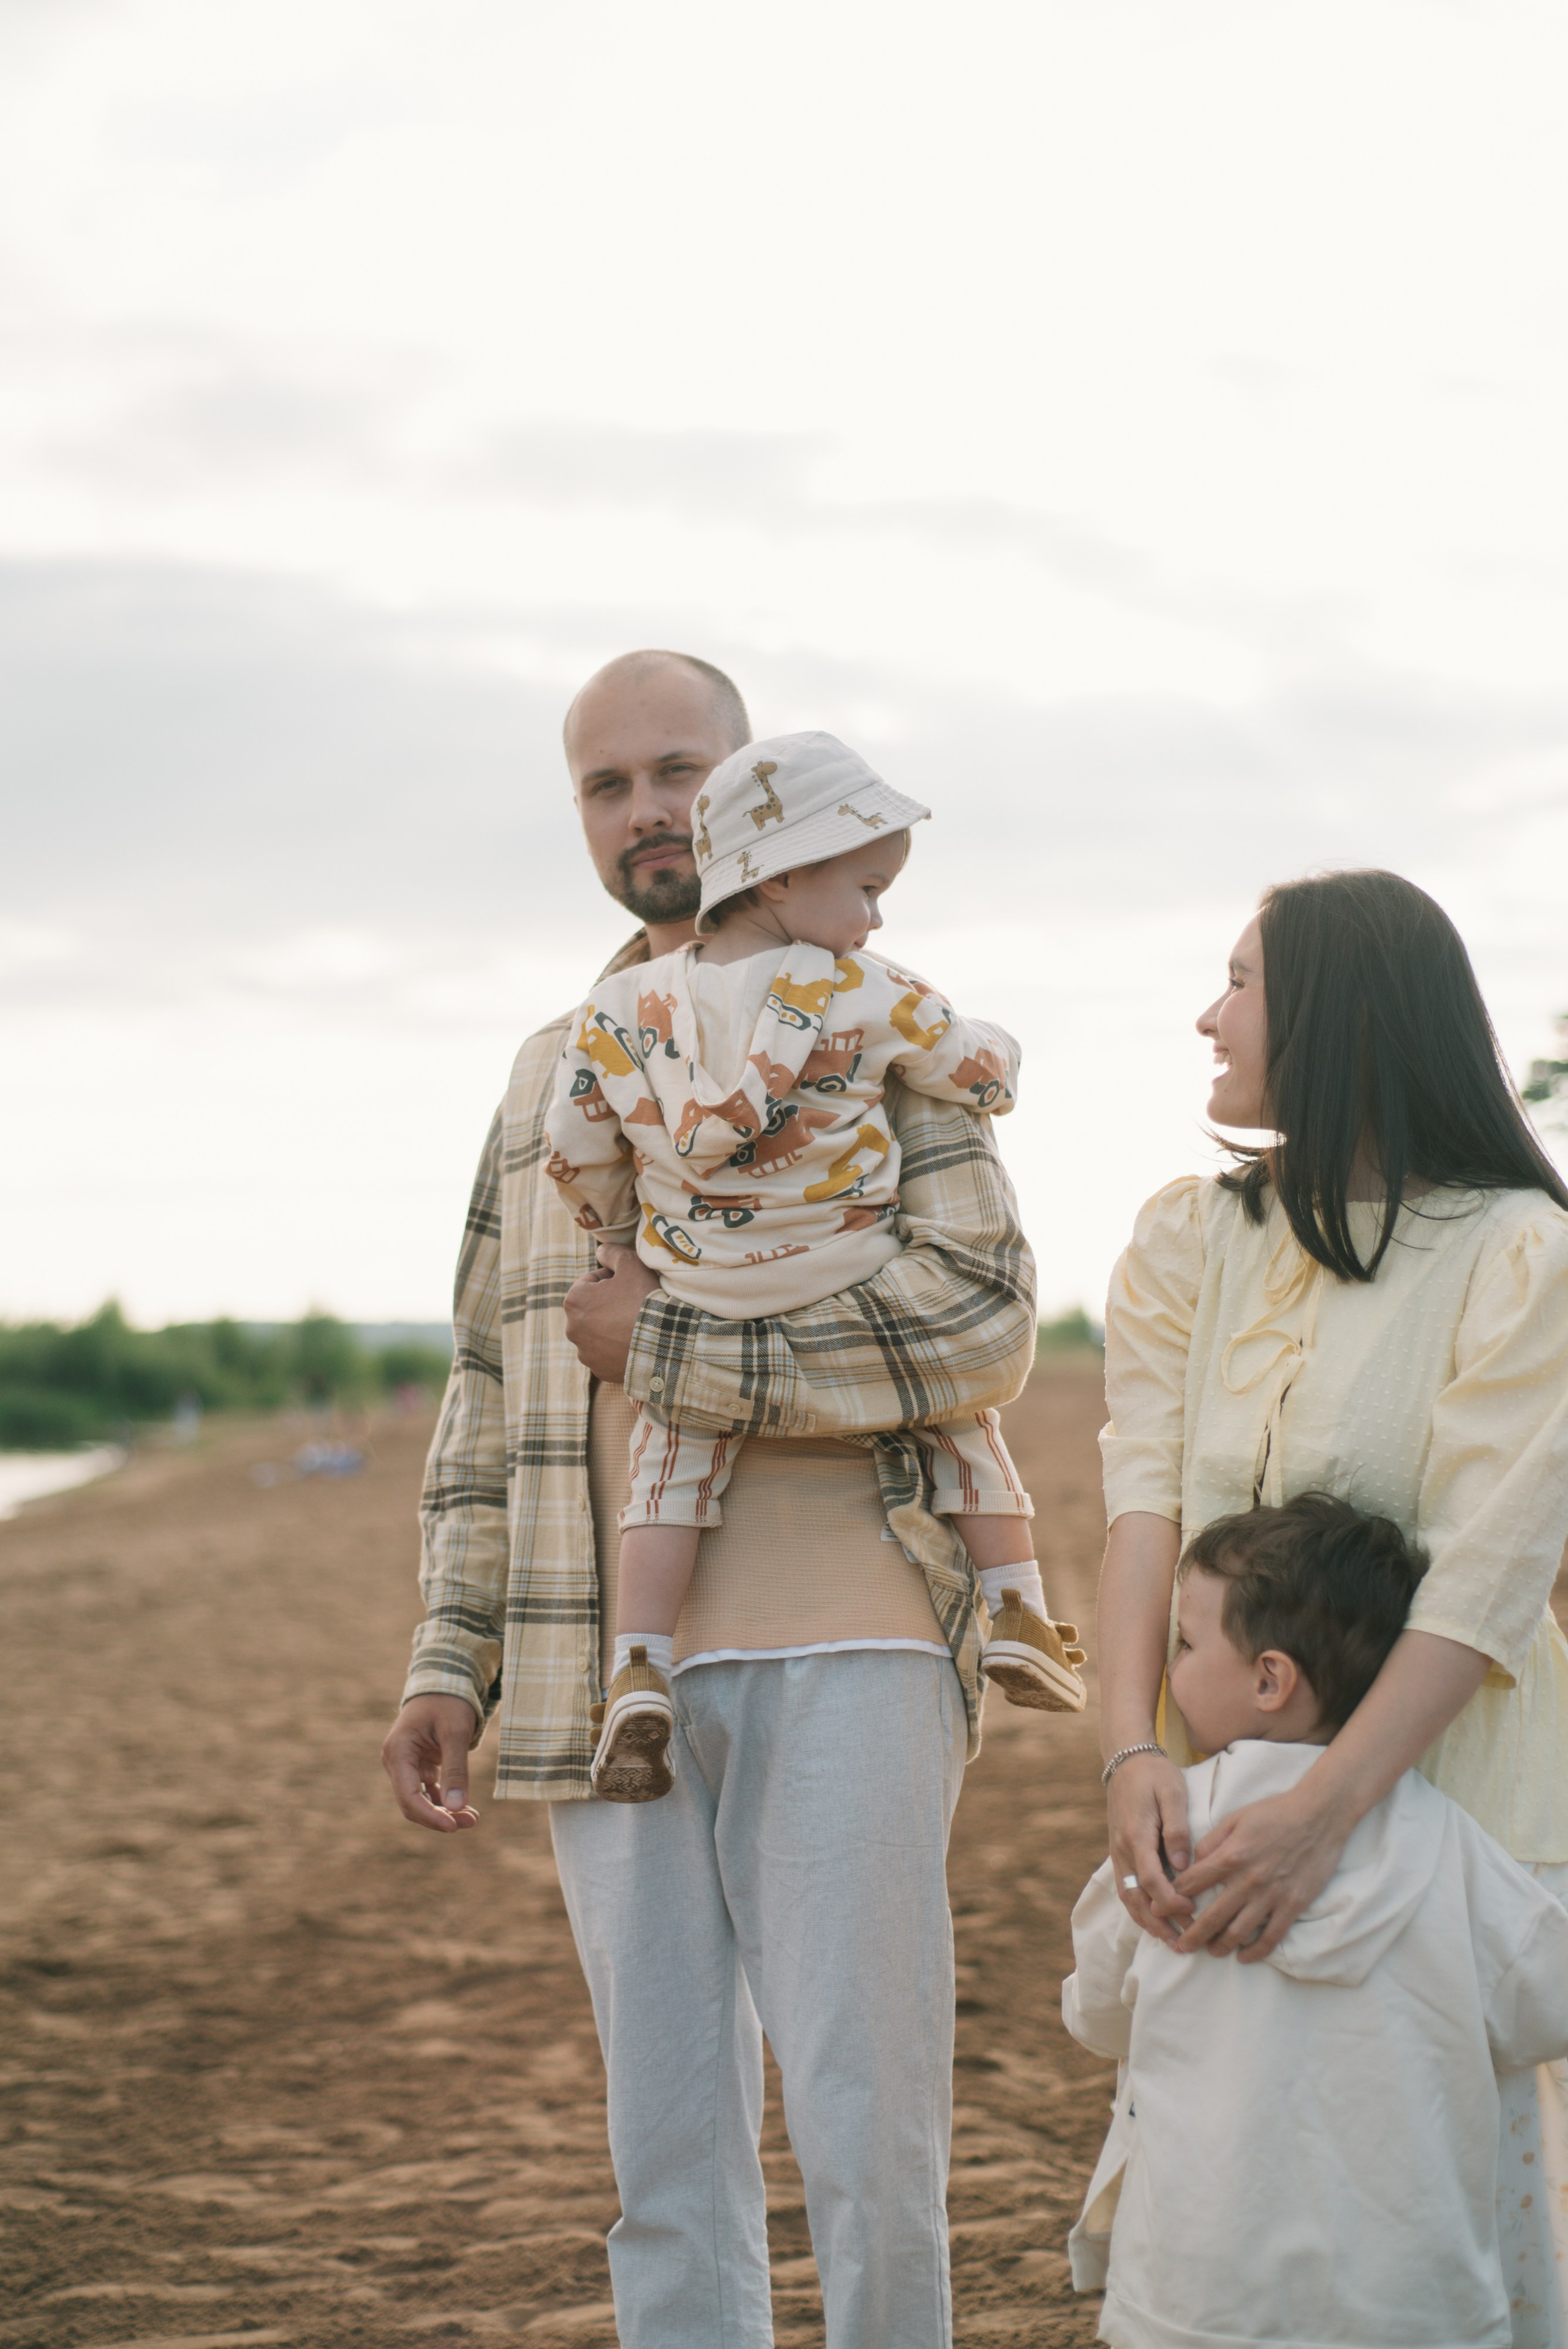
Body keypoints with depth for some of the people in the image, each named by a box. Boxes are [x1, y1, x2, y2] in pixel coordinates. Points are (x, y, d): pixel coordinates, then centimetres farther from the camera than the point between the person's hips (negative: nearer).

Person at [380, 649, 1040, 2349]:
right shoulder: (553, 1075, 19)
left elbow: (983, 1320, -8)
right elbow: (489, 1386, 20)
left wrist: (670, 1345, -9)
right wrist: (450, 1668, 11)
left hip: (843, 1651, -4)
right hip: (610, 1671, 4)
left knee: (865, 2129, -5)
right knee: (669, 2147, 6)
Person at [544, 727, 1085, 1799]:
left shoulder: (623, 1011, -4)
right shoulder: (862, 996, -12)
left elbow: (577, 1154, 2)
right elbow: (986, 1070, -4)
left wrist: (624, 1227, 21)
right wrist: (984, 1052, 20)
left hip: (701, 1312, 2)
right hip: (854, 1298, -2)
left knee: (670, 1466, 16)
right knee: (961, 1409, 21)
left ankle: (639, 1671, 0)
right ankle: (1018, 1616, 20)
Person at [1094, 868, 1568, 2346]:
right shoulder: (1187, 1242, 9)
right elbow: (1145, 1510, -3)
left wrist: (1326, 1809, -26)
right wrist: (1135, 1753, -19)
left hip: (1439, 1778, -4)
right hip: (1232, 1788, 4)